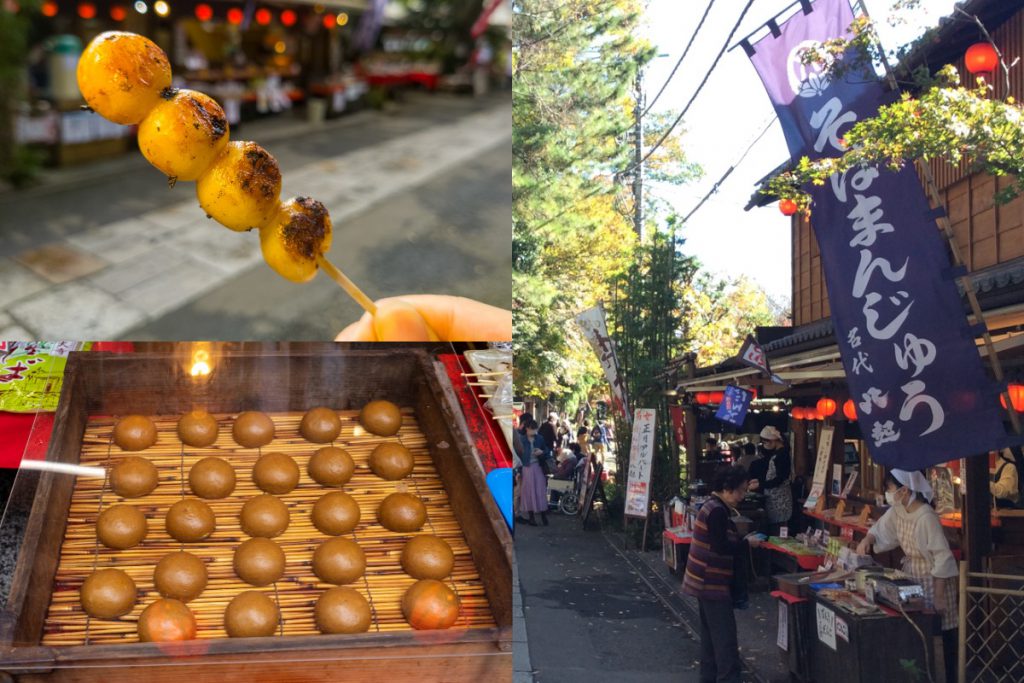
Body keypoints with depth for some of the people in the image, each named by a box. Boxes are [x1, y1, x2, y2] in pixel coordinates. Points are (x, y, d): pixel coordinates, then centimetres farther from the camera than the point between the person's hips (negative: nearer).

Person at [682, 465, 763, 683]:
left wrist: (743, 541, 6)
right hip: (713, 582, -11)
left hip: (706, 580, 11)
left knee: (710, 631, 15)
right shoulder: (717, 511, -20)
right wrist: (747, 543, -13)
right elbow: (722, 547, -24)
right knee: (724, 634, -7)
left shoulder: (713, 507, 12)